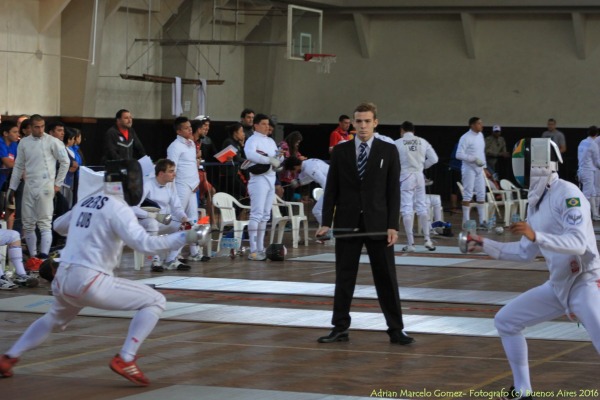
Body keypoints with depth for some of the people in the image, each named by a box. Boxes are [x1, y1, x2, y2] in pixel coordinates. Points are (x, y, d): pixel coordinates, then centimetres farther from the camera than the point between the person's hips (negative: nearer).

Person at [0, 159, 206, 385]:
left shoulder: (86, 202, 16)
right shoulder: (118, 208, -7)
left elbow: (59, 226, 35)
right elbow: (142, 243, -23)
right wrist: (183, 238, -20)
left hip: (63, 280, 8)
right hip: (90, 282, -8)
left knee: (55, 321, 38)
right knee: (155, 302, -1)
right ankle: (125, 360, -10)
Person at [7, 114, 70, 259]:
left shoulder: (52, 142, -5)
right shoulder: (24, 142, 9)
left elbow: (65, 162, 1)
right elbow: (18, 166, 15)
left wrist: (58, 183, 0)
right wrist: (12, 188, 15)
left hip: (45, 186, -5)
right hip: (29, 186, 5)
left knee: (45, 223, -10)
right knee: (28, 224, 7)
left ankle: (44, 255, -20)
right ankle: (32, 256, 15)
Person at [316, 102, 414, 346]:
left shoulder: (389, 151, 1)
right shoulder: (340, 151, 4)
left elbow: (393, 191, -1)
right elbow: (331, 189, 5)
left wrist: (393, 226, -7)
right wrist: (326, 222, -2)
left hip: (377, 223, -1)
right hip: (347, 223, 1)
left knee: (386, 278, 1)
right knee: (344, 278, 6)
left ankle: (395, 330, 6)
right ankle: (340, 328, 14)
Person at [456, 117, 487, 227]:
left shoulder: (480, 135, 9)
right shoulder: (466, 138, -15)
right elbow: (459, 155, -19)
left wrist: (484, 165, 13)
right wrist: (474, 159, -22)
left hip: (479, 169, 8)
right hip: (469, 169, -8)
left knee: (481, 194, 8)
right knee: (467, 195, -4)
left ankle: (482, 220, 12)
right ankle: (466, 221, 1)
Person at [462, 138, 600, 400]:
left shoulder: (567, 194, -20)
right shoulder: (537, 201, 8)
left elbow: (579, 244, -31)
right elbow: (526, 253, 18)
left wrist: (536, 235, -41)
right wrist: (485, 245, 14)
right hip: (558, 286, 9)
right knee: (505, 321, 13)